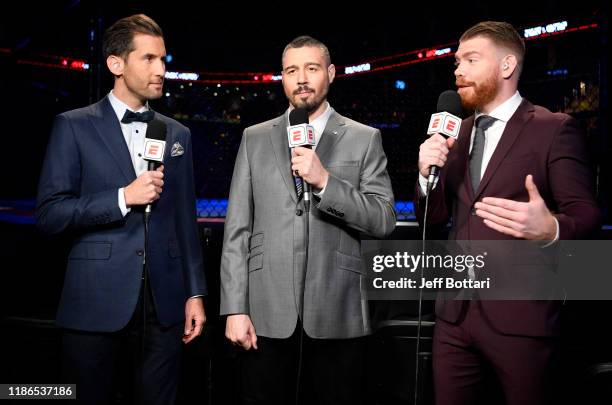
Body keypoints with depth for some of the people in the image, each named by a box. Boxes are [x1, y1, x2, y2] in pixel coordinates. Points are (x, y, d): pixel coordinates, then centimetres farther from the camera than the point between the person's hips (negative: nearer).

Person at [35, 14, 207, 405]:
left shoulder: (178, 134, 11)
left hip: (165, 301, 3)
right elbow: (49, 212, -6)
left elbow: (186, 220, 11)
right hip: (97, 301, -3)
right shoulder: (74, 126, -1)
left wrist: (196, 292, 7)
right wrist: (123, 197, -15)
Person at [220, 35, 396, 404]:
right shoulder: (255, 138, 9)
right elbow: (237, 229, 5)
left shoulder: (364, 139, 5)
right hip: (267, 314, 1)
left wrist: (325, 181, -17)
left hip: (337, 315, -1)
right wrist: (235, 308, -2)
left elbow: (384, 221, -4)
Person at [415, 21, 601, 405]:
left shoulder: (556, 129, -7)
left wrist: (550, 229, -35)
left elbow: (586, 214, -12)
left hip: (520, 312, -5)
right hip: (455, 309, 6)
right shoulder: (458, 133, 12)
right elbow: (434, 216, 11)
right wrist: (427, 172, -10)